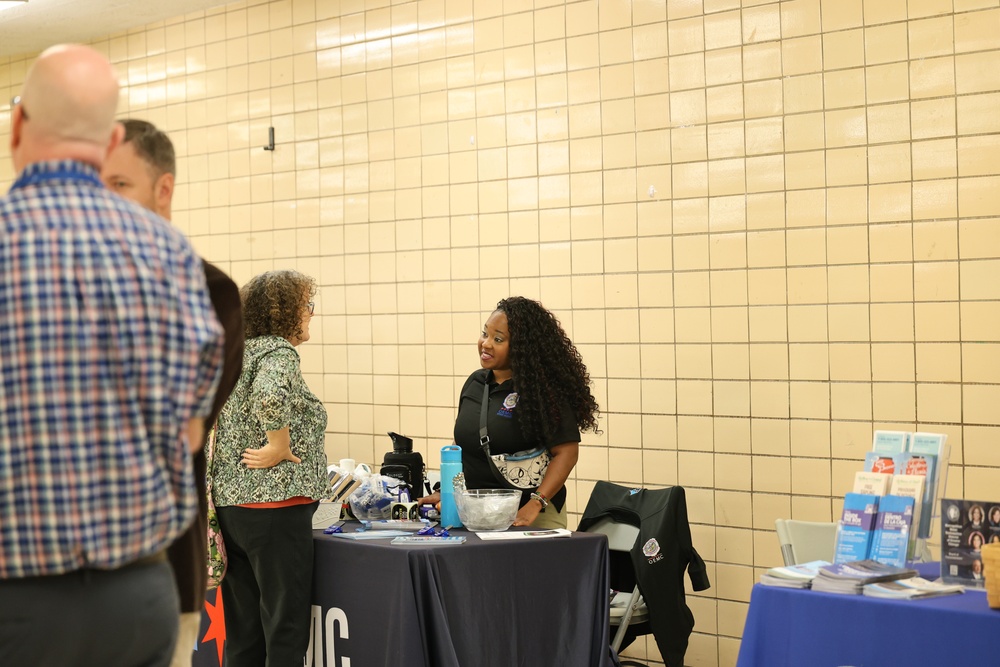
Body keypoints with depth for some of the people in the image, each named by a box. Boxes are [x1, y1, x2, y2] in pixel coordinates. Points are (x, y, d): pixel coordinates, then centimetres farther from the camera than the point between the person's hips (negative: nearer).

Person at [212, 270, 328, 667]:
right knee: (285, 628, -3)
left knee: (242, 629, 12)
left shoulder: (235, 354, 15)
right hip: (275, 504, -9)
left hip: (230, 502, 9)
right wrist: (279, 446, -19)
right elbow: (270, 395, -32)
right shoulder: (279, 352, -11)